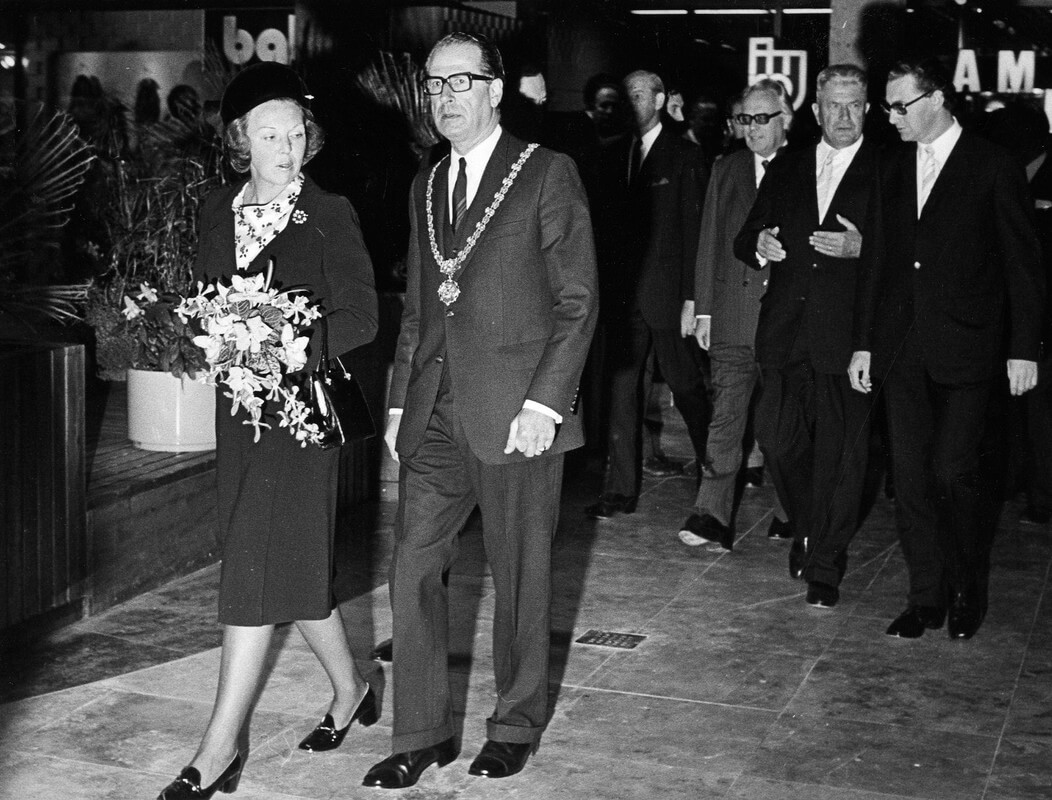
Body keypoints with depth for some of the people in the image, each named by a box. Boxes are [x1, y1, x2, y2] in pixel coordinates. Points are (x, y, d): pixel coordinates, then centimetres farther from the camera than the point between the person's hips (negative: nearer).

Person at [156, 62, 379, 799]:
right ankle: (350, 689, 34)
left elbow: (361, 317, -8)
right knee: (294, 565, 14)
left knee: (258, 571, -7)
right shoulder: (218, 213, 9)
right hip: (241, 408, 6)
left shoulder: (330, 215, -5)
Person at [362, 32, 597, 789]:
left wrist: (545, 403, -15)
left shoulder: (547, 174, -3)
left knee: (520, 577, 7)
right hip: (435, 416, 5)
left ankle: (517, 723, 25)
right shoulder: (426, 186, 16)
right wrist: (400, 401, 12)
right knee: (413, 570, 3)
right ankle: (422, 734, 15)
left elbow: (577, 301, -7)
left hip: (517, 413, -5)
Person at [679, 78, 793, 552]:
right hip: (732, 313, 2)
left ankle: (790, 513, 22)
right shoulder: (726, 170, 12)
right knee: (726, 415, -3)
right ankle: (712, 517, -4)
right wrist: (703, 309, 7)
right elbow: (710, 243, 11)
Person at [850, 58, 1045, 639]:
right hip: (901, 347, 5)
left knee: (954, 472, -7)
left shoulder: (994, 168, -2)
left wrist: (1024, 348, -6)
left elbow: (1022, 265, -2)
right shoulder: (894, 171, 12)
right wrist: (863, 342, 11)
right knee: (910, 476, 5)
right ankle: (925, 599, 15)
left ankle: (968, 591, 15)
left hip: (964, 350, -5)